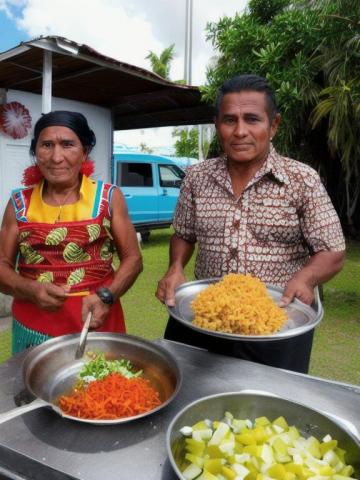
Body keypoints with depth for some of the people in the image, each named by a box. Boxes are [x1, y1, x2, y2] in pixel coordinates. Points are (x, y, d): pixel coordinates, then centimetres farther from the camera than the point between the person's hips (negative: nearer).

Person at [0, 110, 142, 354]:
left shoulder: (108, 197, -3)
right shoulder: (20, 203, 1)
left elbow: (133, 258, -1)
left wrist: (106, 296, -17)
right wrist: (31, 290, -15)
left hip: (96, 321, -1)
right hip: (33, 326, 2)